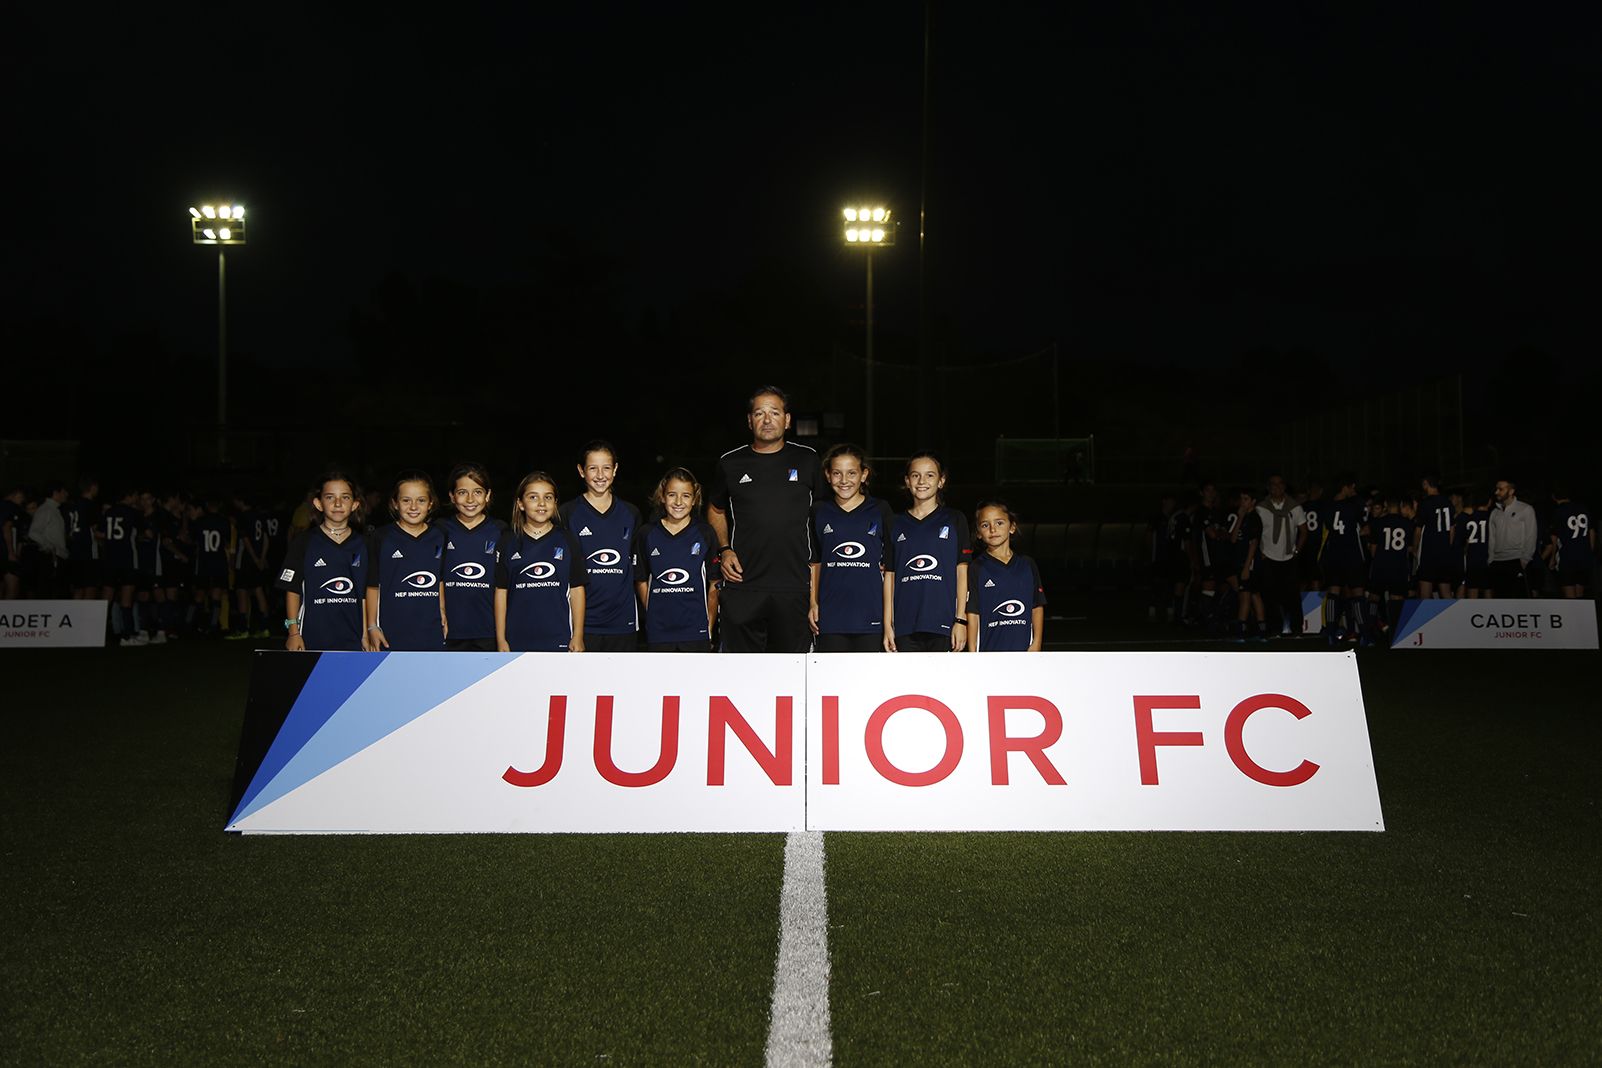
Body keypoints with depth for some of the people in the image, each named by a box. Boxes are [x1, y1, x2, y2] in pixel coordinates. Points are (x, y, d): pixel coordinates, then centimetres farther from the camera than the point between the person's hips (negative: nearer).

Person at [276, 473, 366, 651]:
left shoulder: (362, 545, 7)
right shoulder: (303, 542, 1)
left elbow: (366, 594, 10)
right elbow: (292, 590, 1)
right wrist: (294, 632, -5)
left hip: (352, 639, 2)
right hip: (313, 639, -2)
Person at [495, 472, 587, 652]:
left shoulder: (567, 541, 4)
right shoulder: (510, 544, 5)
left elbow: (577, 589, 4)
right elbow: (501, 591, 6)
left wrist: (578, 637, 0)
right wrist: (501, 639, 2)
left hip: (558, 640, -1)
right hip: (518, 642, 1)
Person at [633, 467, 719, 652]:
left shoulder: (705, 534, 2)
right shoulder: (647, 535, 5)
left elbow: (713, 586, 4)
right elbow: (641, 582, 9)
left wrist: (709, 628, 1)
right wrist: (653, 617, 0)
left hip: (696, 633, -1)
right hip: (658, 634, 1)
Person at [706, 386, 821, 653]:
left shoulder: (807, 460, 6)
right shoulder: (730, 464, 6)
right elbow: (716, 511, 21)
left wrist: (816, 562, 6)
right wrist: (724, 550, 5)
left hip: (794, 586, 0)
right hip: (742, 585, 0)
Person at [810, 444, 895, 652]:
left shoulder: (881, 510, 4)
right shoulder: (821, 514, 10)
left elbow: (893, 561, 6)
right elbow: (815, 563, 15)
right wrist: (813, 603, 8)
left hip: (871, 613, -2)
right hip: (831, 614, 2)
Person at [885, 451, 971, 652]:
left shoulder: (955, 520, 6)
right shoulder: (897, 524, 12)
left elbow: (962, 572, 3)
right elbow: (890, 575, 10)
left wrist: (961, 620, -4)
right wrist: (888, 624, 4)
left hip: (943, 622, -2)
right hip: (906, 626, 2)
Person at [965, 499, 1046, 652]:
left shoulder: (1027, 565, 8)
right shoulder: (976, 568, -1)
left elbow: (1037, 607, 10)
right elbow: (972, 614, -3)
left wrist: (1036, 643, 1)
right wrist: (972, 655, -7)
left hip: (1023, 651, 3)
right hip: (989, 650, -3)